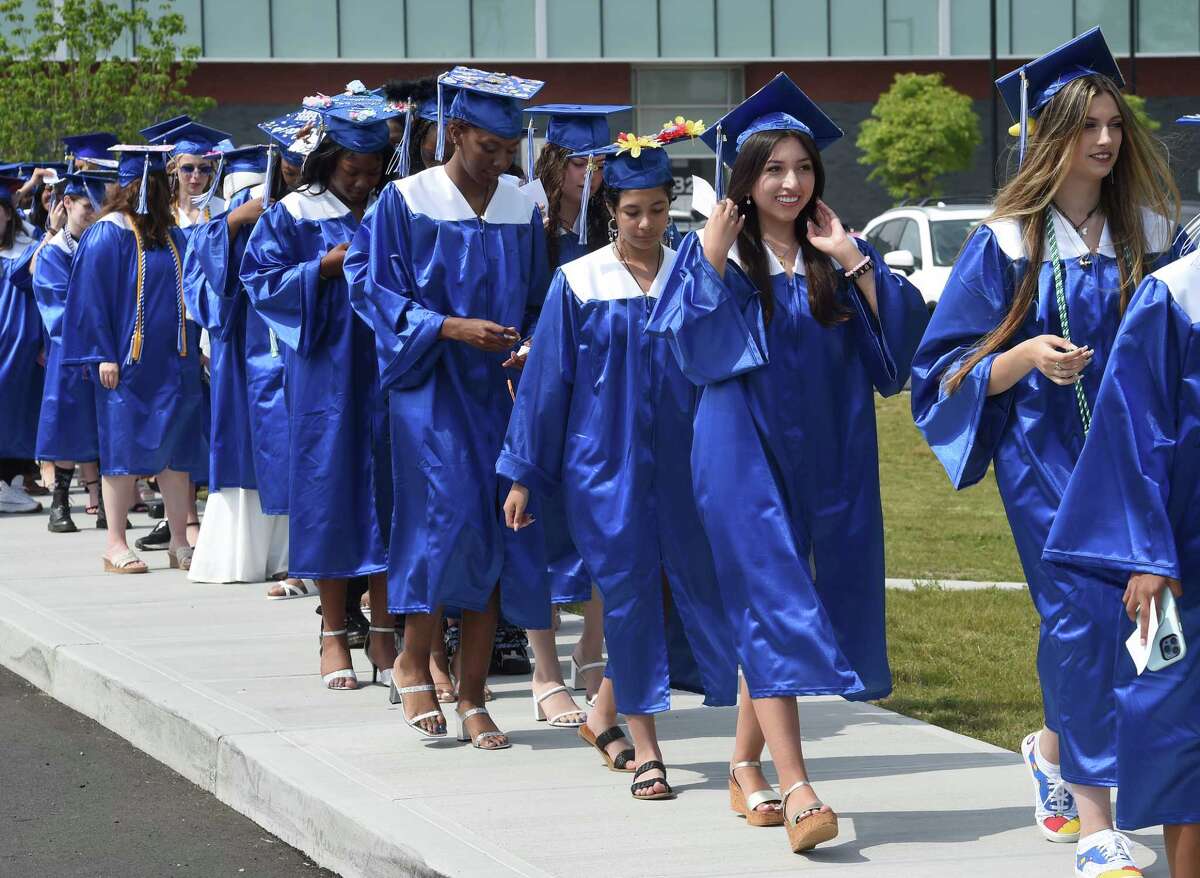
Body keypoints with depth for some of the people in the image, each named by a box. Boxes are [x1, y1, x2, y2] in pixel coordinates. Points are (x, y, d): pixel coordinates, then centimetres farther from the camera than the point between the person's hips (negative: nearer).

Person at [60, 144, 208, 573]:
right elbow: (92, 296, -10)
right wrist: (104, 355, -15)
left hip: (173, 361, 6)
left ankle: (179, 542, 12)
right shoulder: (108, 235, -7)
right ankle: (116, 546, 4)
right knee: (123, 449, -1)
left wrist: (195, 347, 12)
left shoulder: (172, 237, 12)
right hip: (127, 361, -6)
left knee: (176, 452, 6)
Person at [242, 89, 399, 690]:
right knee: (329, 489, -1)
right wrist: (325, 268, -14)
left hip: (386, 370, 2)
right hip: (324, 374, -2)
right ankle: (334, 635, 7)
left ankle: (384, 633, 9)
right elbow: (261, 279, -2)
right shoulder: (293, 216, 2)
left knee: (386, 489, 2)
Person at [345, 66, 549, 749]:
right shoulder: (406, 202, -3)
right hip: (432, 386, -4)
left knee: (498, 535, -1)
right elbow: (374, 288, -5)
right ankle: (413, 665, 3)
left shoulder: (522, 210, 8)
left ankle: (472, 699, 5)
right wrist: (452, 327, -17)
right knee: (452, 517, -17)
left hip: (501, 389, 4)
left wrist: (534, 346, -6)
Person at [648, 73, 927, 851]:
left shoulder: (835, 255, 8)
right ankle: (797, 794, -19)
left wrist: (853, 260, -9)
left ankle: (747, 765, 27)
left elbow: (901, 331, -2)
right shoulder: (716, 252, -1)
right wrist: (712, 260, -15)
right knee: (774, 613, -12)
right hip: (744, 456, -4)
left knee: (772, 613, 11)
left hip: (822, 458, 4)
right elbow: (692, 343, -12)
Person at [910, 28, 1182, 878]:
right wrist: (1026, 356, -21)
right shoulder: (1008, 244, -5)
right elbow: (949, 368, -4)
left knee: (1112, 611, 7)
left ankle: (1053, 748, 35)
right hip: (1045, 452, -4)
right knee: (1085, 609, -12)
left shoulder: (1147, 232, 6)